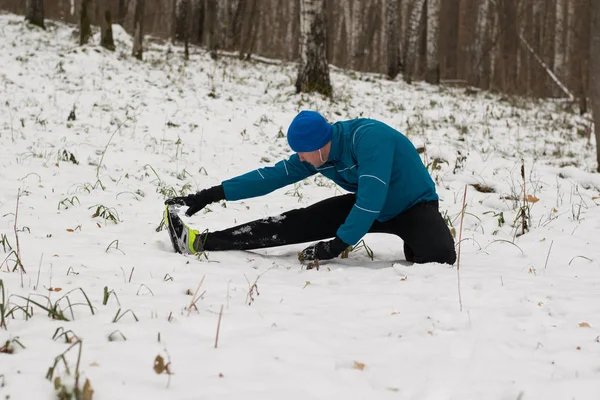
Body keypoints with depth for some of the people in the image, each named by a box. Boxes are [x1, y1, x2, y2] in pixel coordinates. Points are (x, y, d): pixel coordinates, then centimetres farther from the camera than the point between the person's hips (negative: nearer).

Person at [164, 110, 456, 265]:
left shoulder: (369, 138, -35)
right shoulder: (316, 153, -12)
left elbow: (372, 197, -37)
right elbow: (273, 176, -8)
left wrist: (339, 244, -31)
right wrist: (209, 196, -12)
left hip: (414, 205, -5)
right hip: (365, 205, 6)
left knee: (440, 256, -36)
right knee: (297, 223, -8)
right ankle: (200, 241, -12)